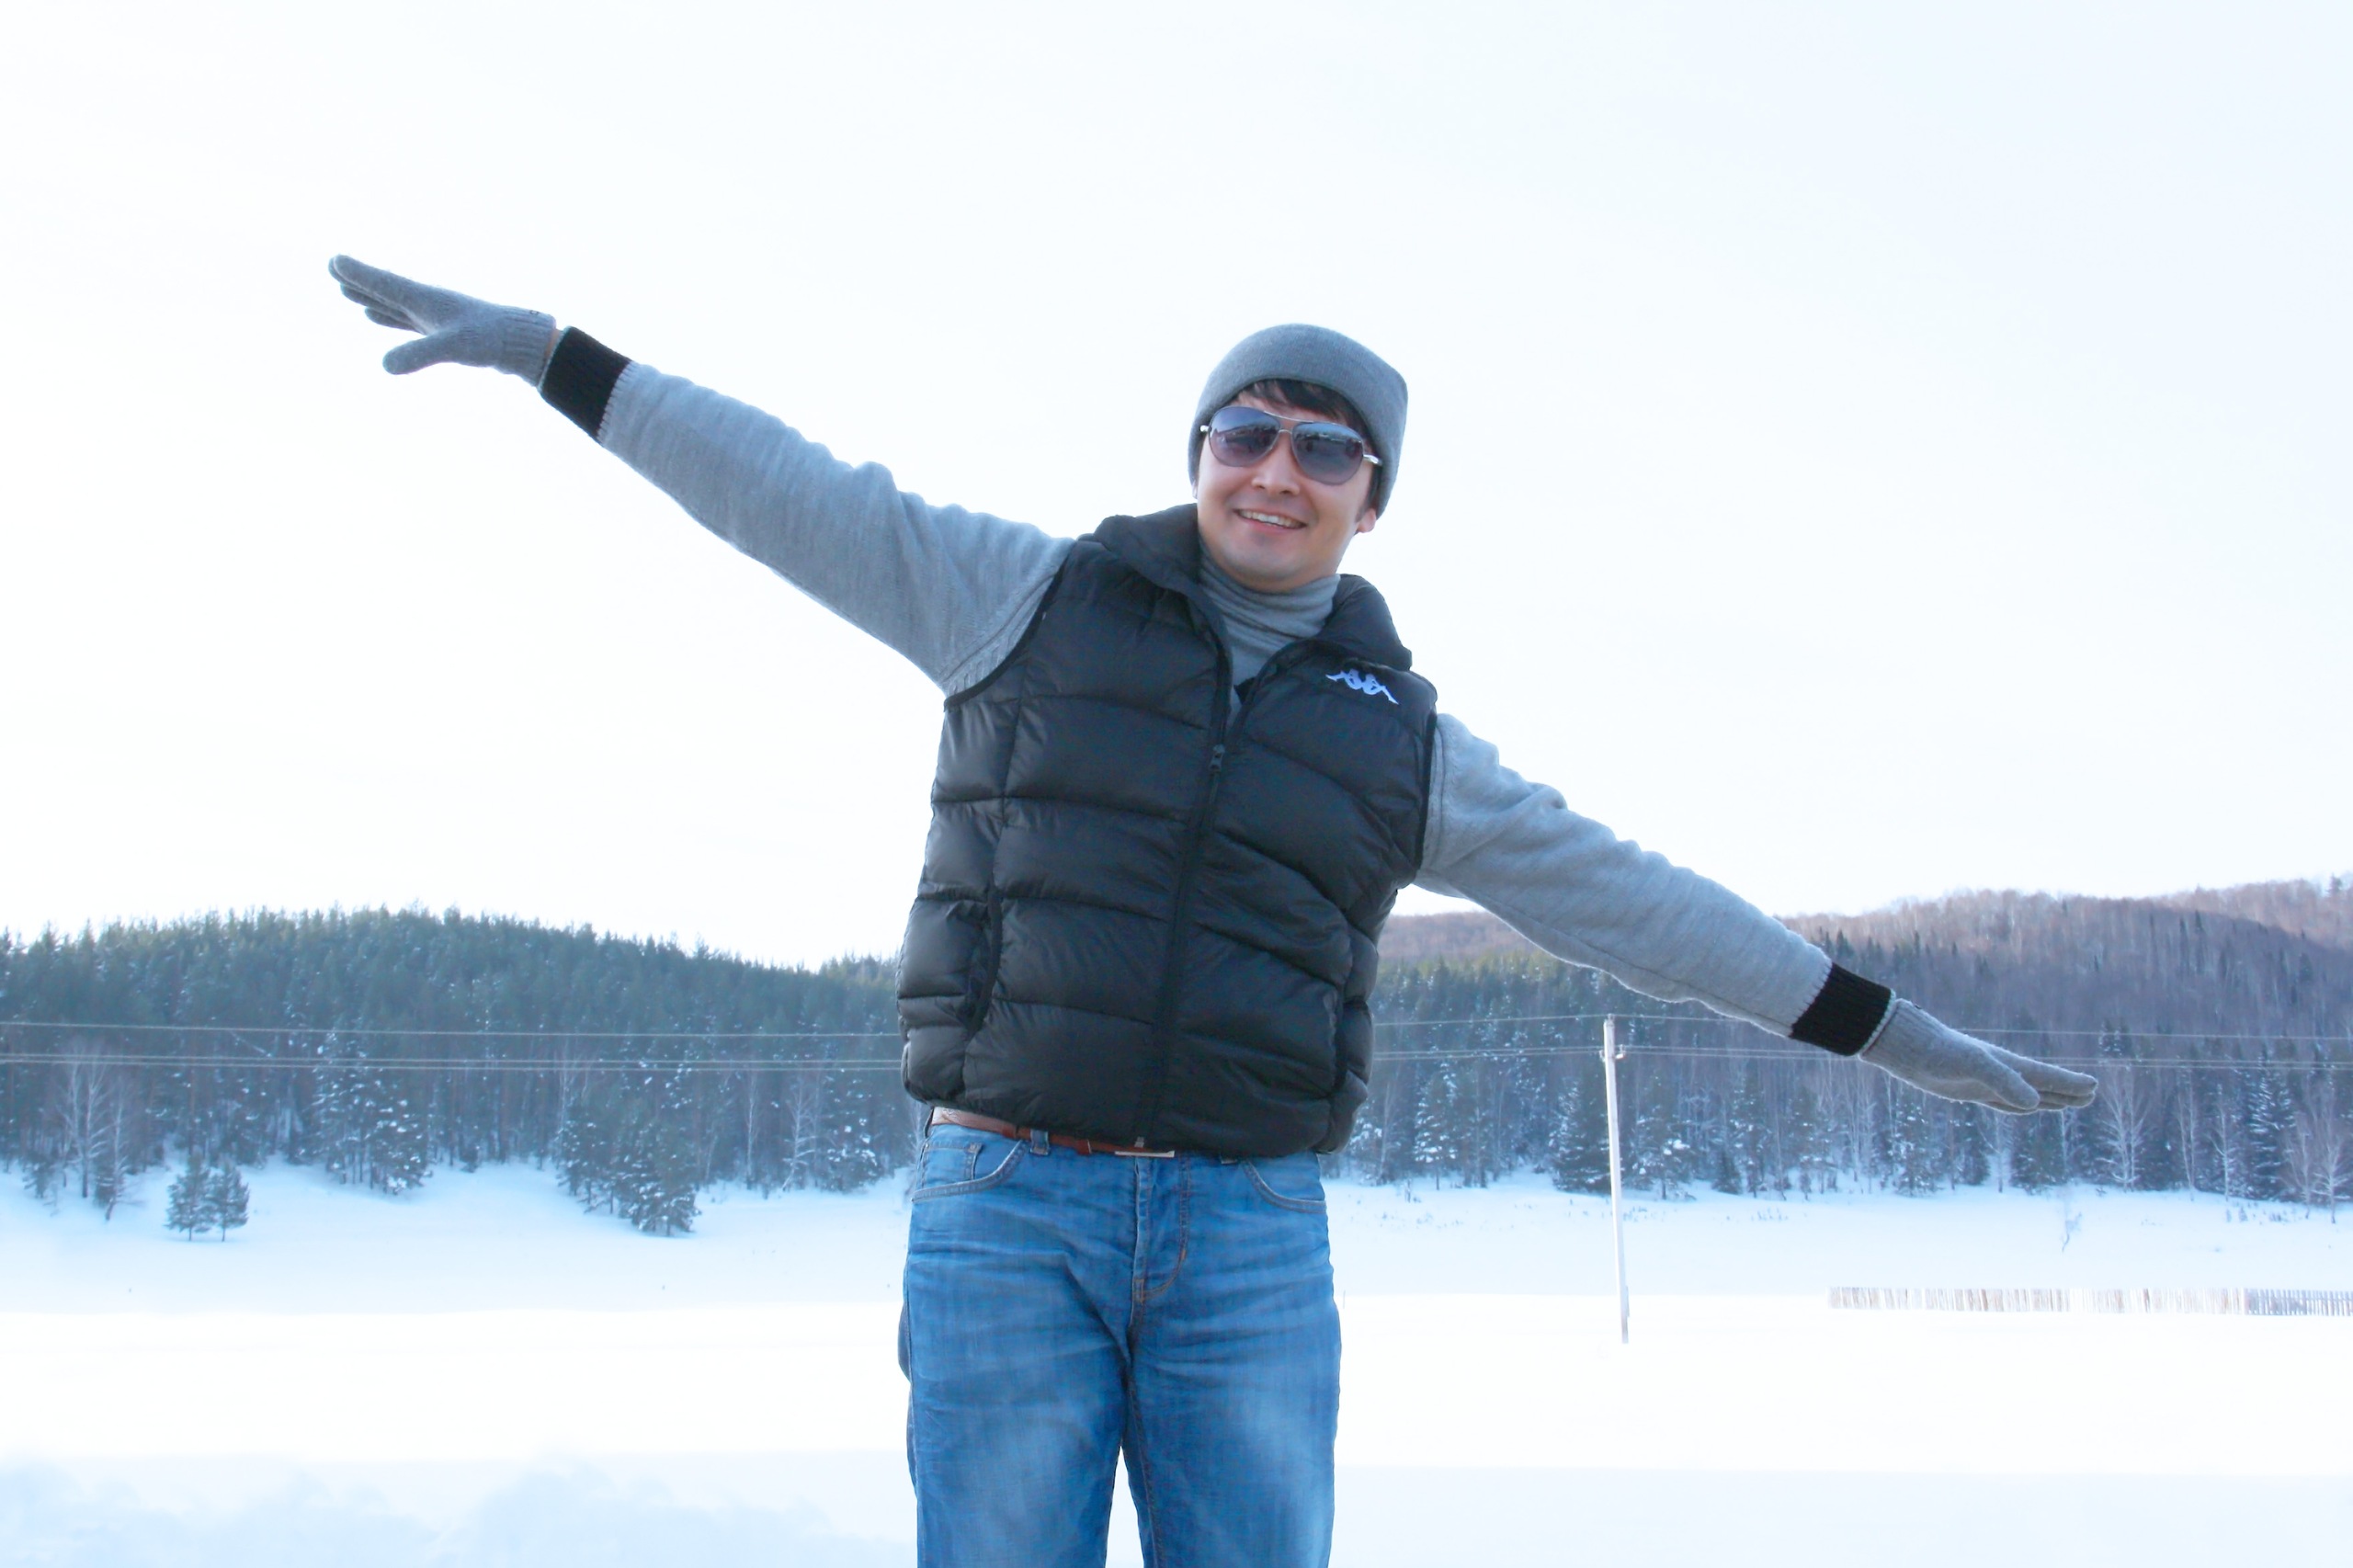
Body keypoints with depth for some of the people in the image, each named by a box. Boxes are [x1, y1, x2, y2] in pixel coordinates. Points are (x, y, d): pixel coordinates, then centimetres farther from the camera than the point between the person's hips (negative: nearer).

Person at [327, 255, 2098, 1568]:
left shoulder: (1398, 733, 10)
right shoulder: (1039, 597, 5)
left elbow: (1619, 896, 12)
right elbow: (802, 496, 5)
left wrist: (1888, 1028, 13)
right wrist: (544, 347, 4)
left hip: (1252, 1244, 2)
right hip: (1005, 1211, -2)